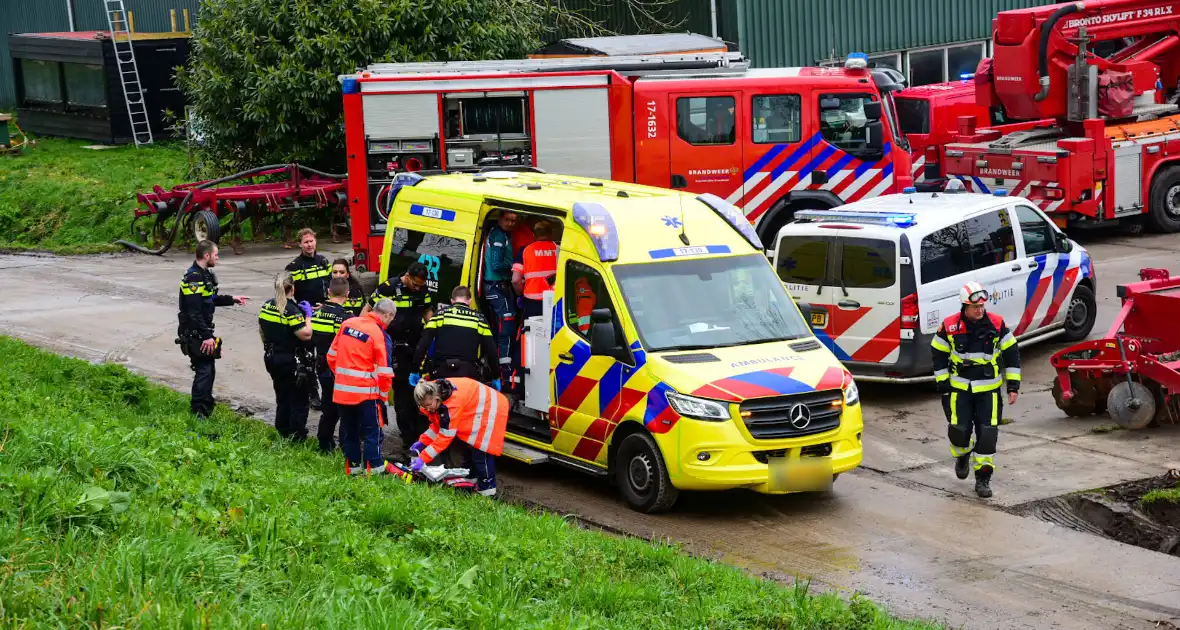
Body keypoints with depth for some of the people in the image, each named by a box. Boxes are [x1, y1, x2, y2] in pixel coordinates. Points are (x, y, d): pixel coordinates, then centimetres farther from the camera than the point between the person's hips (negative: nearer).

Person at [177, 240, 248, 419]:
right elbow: (194, 313, -25)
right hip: (194, 334, -10)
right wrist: (207, 336, -25)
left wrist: (232, 299, 20)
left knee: (209, 369, 16)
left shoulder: (205, 274, 10)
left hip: (203, 331, 10)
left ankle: (206, 407, 28)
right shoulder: (193, 278, -22)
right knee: (204, 370, -7)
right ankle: (198, 411, 0)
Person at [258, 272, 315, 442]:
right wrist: (307, 316, -11)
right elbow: (306, 335, -25)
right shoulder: (291, 310, -21)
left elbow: (261, 331, 13)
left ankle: (282, 431, 28)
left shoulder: (266, 306, 2)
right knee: (298, 400, 5)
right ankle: (296, 437, 8)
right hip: (292, 362, -8)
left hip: (272, 359, 8)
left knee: (282, 397, 21)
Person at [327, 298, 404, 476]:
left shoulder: (347, 323, 3)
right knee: (373, 431, 4)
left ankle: (353, 466, 21)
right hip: (366, 392, -5)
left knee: (349, 430, 15)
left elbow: (332, 356, 9)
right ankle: (375, 468, 3)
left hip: (342, 389, 6)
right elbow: (384, 372, -12)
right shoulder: (380, 335, -13)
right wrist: (383, 395, 3)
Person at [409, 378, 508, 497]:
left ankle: (487, 490, -8)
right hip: (475, 410, 10)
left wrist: (423, 459, -33)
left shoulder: (451, 404, -37)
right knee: (471, 447, 18)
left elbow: (445, 437, -33)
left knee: (480, 450, -15)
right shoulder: (435, 392, -10)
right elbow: (437, 425, 4)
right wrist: (422, 442, -6)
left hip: (491, 409, -10)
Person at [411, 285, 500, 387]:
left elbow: (423, 344, 4)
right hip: (469, 372, 0)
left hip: (442, 371, 0)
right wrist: (496, 377, 20)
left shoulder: (441, 314, 11)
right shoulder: (479, 318, 12)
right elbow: (491, 351, 10)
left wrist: (415, 370, 10)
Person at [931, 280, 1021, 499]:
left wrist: (1013, 385, 2)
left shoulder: (997, 324, -6)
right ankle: (962, 455, 33)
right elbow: (938, 355, 4)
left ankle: (983, 478, 7)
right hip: (959, 388, 0)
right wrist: (943, 384, 0)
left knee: (988, 433, -5)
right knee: (958, 429, -2)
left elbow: (1012, 353, 4)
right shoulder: (950, 326, -8)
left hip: (989, 388, 0)